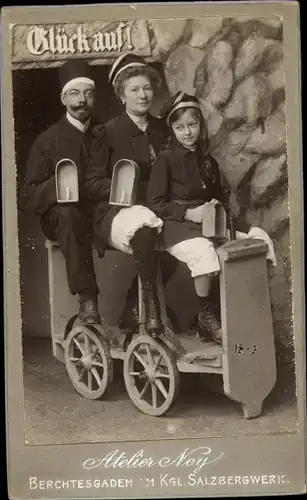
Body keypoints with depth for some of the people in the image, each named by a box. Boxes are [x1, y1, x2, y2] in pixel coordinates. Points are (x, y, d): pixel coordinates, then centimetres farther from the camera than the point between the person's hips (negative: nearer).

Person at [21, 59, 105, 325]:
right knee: (69, 215, -37)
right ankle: (87, 301, -38)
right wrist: (56, 186, -23)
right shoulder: (48, 140, 2)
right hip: (60, 217, -2)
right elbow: (29, 197, -3)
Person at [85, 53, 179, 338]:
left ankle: (132, 308, -4)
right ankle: (151, 308, -26)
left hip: (156, 208, 6)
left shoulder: (161, 130, 14)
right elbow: (93, 182, -2)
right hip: (116, 211, -6)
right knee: (145, 225, -37)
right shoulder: (109, 131, 0)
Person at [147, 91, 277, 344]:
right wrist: (190, 213, -17)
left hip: (210, 223, 6)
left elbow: (221, 197, 24)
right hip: (177, 225, -6)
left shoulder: (208, 161, 15)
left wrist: (218, 208, 2)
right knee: (204, 251, -38)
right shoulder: (166, 159, -3)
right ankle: (206, 315, -16)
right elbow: (156, 204, -8)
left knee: (260, 238, -10)